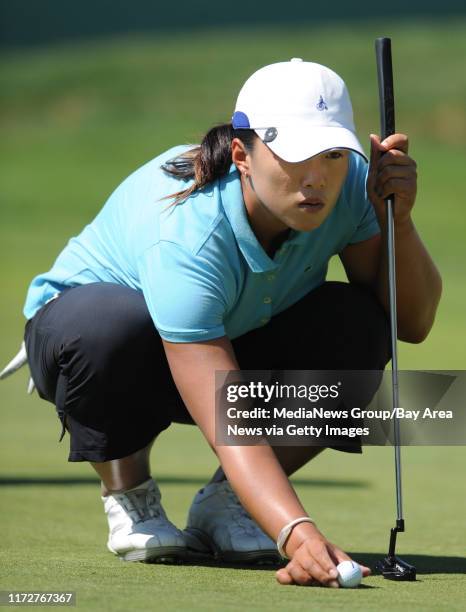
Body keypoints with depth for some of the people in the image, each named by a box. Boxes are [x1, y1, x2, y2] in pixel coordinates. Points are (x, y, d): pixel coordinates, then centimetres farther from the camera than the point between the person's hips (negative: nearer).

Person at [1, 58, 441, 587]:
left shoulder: (348, 185, -23)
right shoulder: (186, 235, -40)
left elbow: (413, 322, -16)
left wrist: (397, 218, -33)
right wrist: (298, 535, -60)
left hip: (237, 343, 5)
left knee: (358, 324, -26)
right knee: (111, 325, -42)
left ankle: (222, 503, -7)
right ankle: (127, 494, -10)